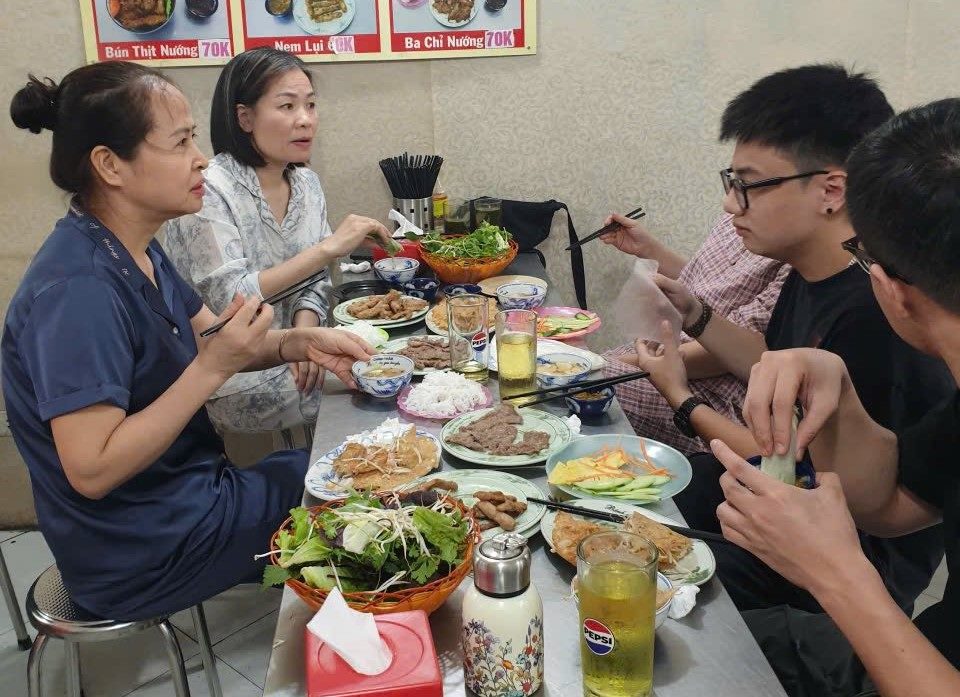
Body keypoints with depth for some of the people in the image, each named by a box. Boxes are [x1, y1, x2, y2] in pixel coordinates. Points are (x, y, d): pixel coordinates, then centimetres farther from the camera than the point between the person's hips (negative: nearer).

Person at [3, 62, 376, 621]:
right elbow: (91, 471, -29)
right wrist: (212, 369, -31)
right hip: (140, 557, -9)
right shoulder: (77, 290, -29)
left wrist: (299, 343, -7)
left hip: (187, 489, 9)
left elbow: (206, 337, 10)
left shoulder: (133, 250, 1)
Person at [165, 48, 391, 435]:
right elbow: (228, 301, -25)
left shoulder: (306, 183, 4)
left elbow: (312, 283, 8)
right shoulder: (208, 189, -17)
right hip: (226, 381, -6)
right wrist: (329, 248, -29)